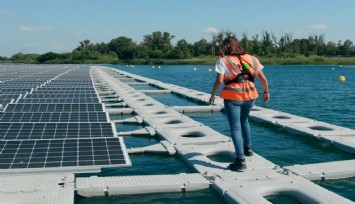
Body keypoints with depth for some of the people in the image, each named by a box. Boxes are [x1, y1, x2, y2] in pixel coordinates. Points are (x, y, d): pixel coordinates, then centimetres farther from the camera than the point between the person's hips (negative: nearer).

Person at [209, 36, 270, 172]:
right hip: (250, 95, 5)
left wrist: (212, 95, -1)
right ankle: (247, 148, 41)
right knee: (244, 121, 28)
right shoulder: (250, 58, 10)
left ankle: (241, 160, -8)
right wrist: (266, 92, 22)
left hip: (232, 96, -5)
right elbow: (263, 78, 10)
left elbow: (219, 80, -12)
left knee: (235, 127, -1)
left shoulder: (223, 60, -2)